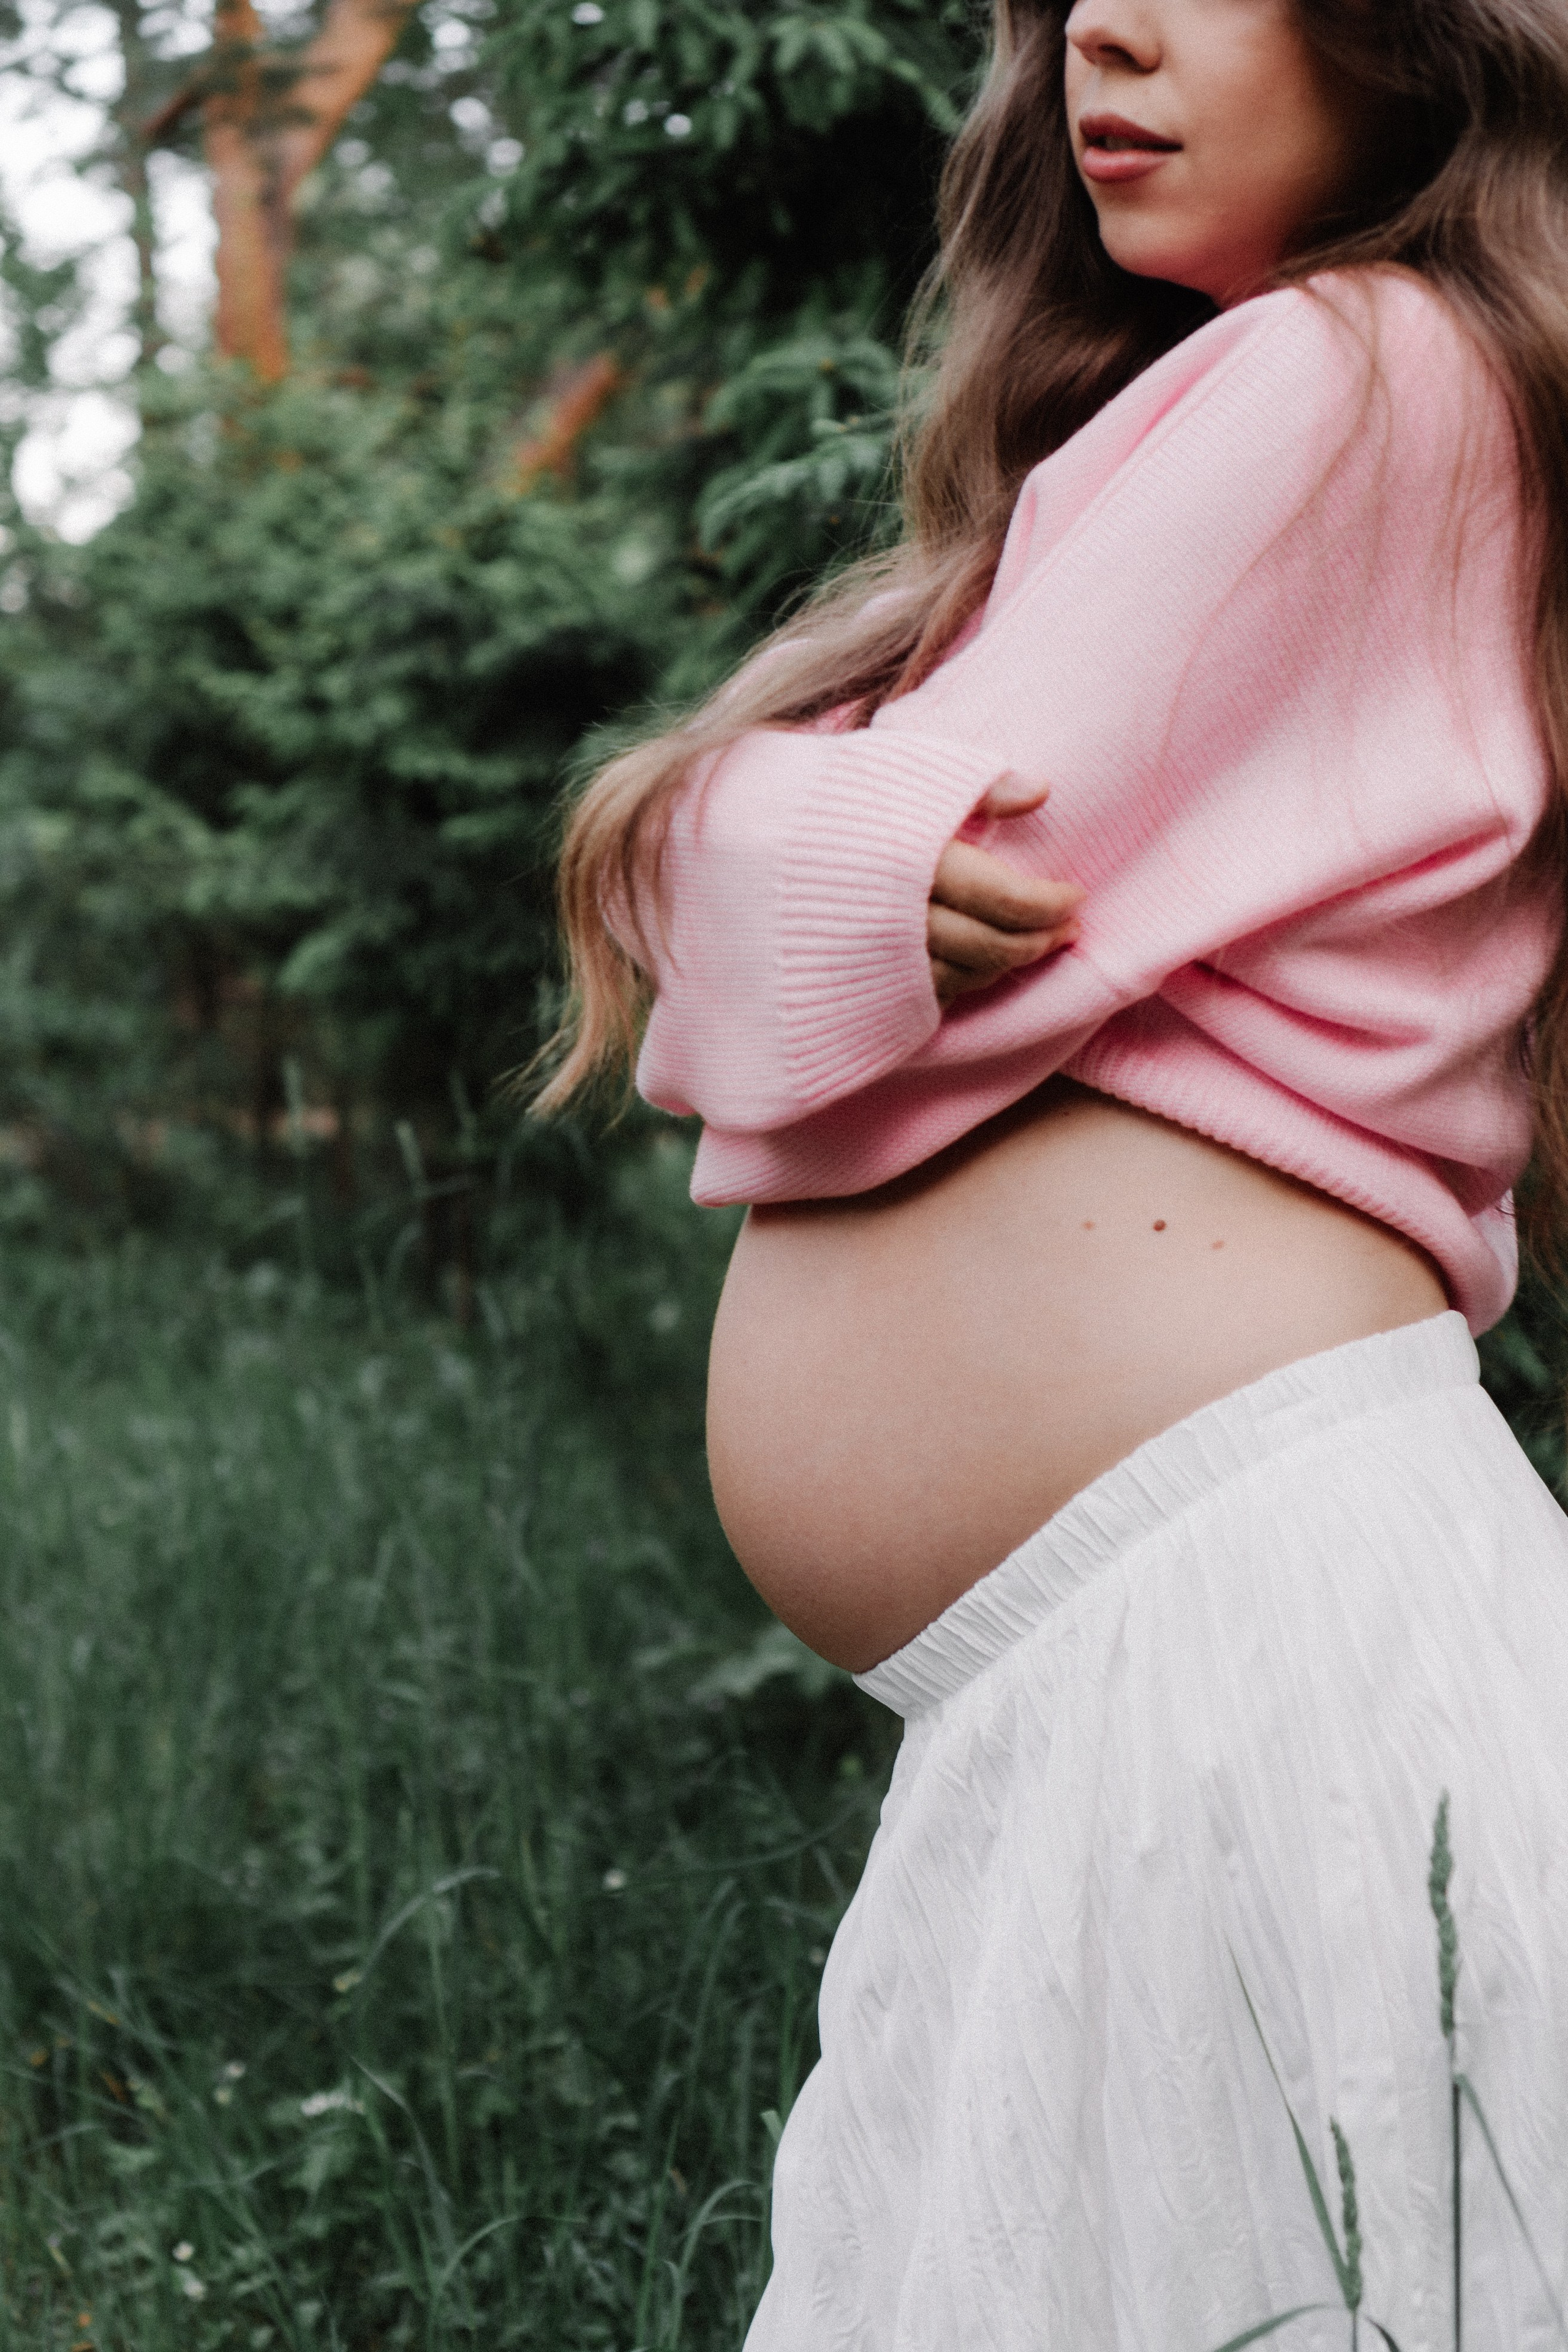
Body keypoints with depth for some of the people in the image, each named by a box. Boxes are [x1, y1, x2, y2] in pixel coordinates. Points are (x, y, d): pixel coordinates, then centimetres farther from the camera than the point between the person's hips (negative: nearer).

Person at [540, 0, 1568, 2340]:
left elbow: (856, 989, -11)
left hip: (1241, 1608, -9)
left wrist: (762, 861, 7)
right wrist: (852, 860, -3)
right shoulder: (1181, 399, 24)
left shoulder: (1360, 374, -6)